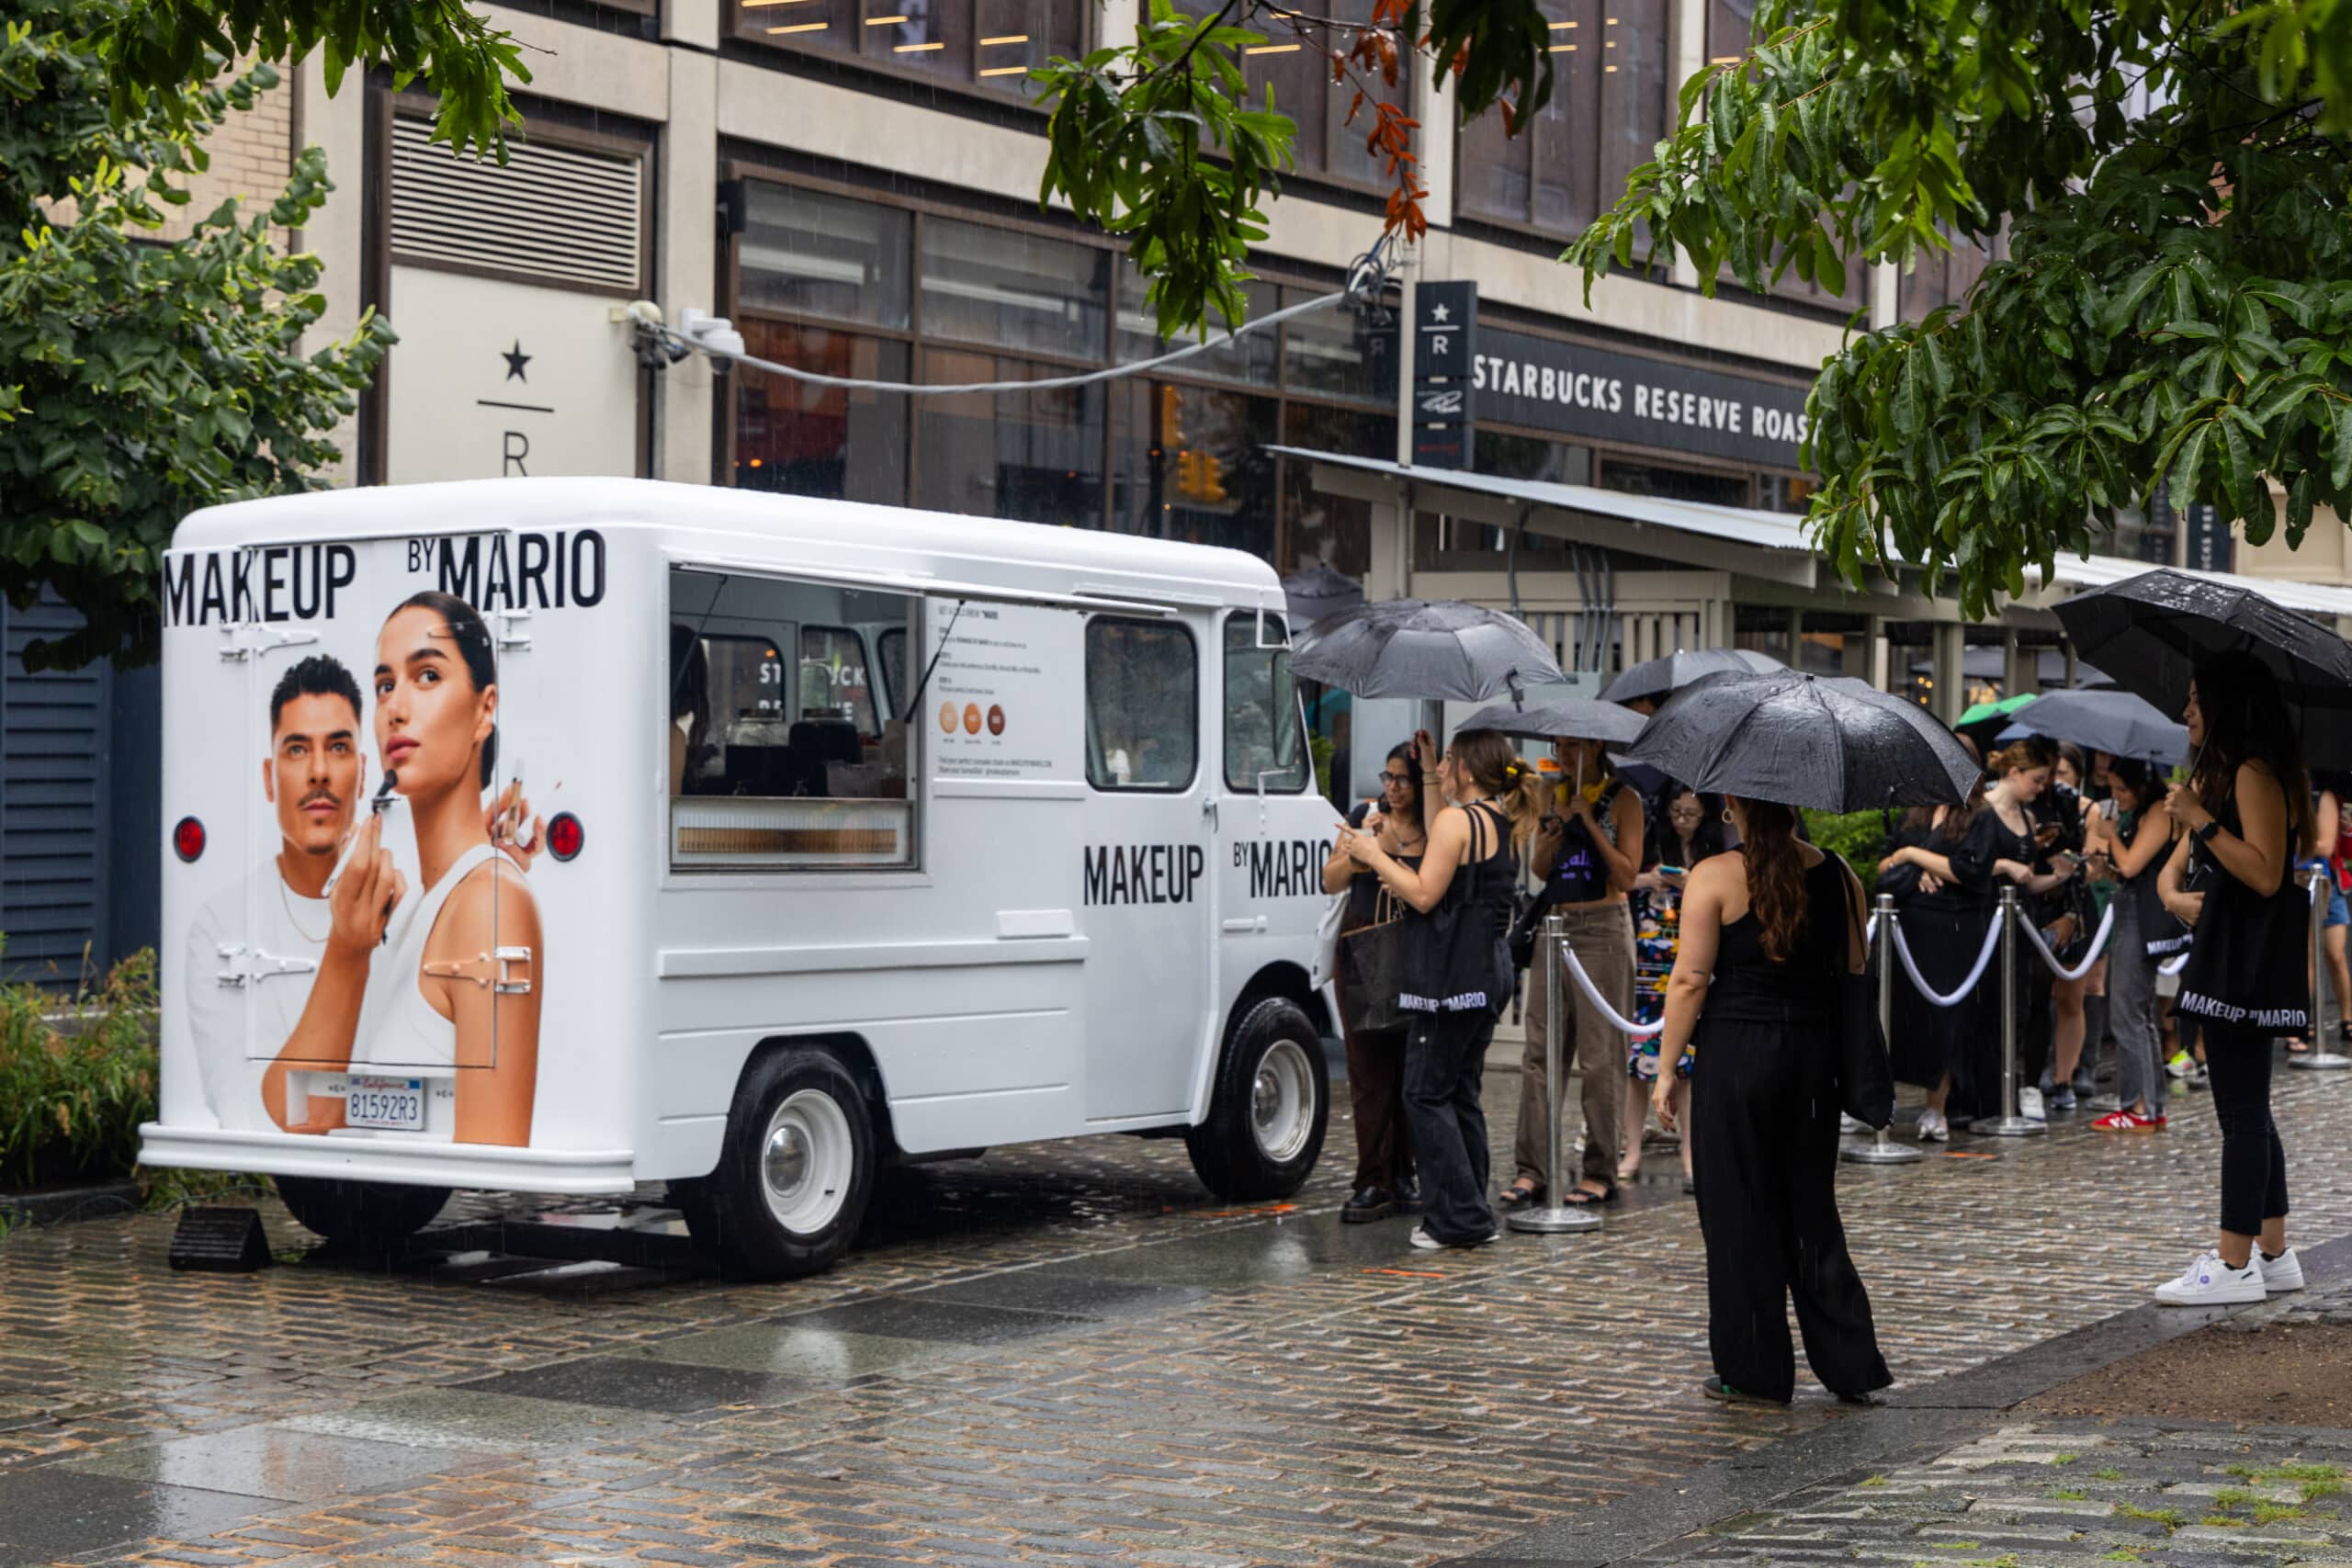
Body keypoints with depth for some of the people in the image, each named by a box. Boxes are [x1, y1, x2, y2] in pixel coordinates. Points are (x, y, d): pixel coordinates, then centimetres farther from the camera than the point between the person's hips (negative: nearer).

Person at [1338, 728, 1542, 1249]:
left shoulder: (1457, 820, -13)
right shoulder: (1505, 824, 13)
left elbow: (1425, 894, -17)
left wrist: (1374, 855, -5)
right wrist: (1429, 776, 31)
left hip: (1454, 977, -9)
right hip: (1490, 973, 9)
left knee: (1426, 1093, -4)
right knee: (1460, 1093, 14)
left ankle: (1459, 1218, -6)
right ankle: (1471, 1213, 16)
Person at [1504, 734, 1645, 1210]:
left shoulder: (1622, 800, 0)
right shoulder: (1554, 798, 15)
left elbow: (1628, 875, -8)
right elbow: (1537, 871, 12)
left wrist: (1591, 823, -11)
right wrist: (1548, 842, -7)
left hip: (1603, 928, -5)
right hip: (1554, 924, 6)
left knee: (1600, 1056, -4)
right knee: (1539, 1050, 0)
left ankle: (1600, 1174, 1)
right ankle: (1531, 1169, 1)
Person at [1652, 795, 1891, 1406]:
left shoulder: (1715, 877, -10)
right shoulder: (1837, 875, 3)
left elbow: (1689, 979, -11)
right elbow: (1855, 968, 9)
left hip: (1736, 1055, -5)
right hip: (1814, 1054, 5)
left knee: (1740, 1214, 6)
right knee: (1811, 1211, 14)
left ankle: (1755, 1372, 12)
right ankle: (1852, 1368, 14)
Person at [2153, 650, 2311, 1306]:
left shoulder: (2255, 774, -12)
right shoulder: (2214, 776, 20)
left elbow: (2265, 875, -20)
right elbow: (2174, 866, 19)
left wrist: (2203, 821, -20)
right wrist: (2174, 894, -2)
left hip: (2247, 970, -11)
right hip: (2225, 963, 11)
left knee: (2241, 1115, -9)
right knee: (2247, 1113, 14)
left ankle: (2235, 1268, -7)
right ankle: (2273, 1255, 20)